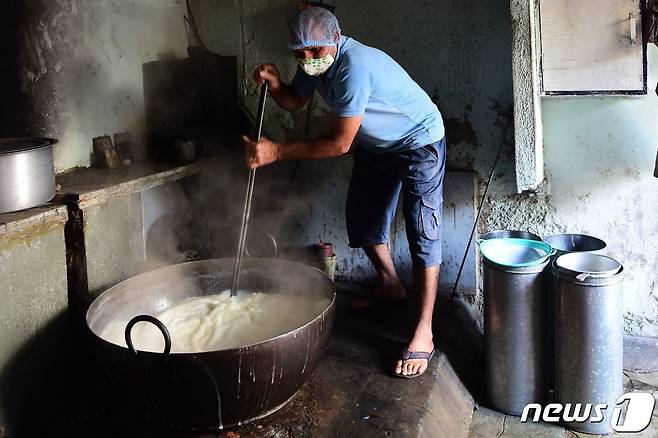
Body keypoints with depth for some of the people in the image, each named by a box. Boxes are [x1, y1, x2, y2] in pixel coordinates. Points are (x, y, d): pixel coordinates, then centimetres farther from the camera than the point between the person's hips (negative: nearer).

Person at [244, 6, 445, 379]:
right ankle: (391, 286, 38)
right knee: (362, 219, 15)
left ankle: (423, 336, -11)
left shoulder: (354, 66, -35)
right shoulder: (315, 62, -8)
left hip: (419, 143, -9)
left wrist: (277, 152, -32)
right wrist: (275, 85, -16)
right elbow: (295, 101, 7)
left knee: (423, 234, -12)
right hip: (376, 145, 9)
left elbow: (340, 144, -33)